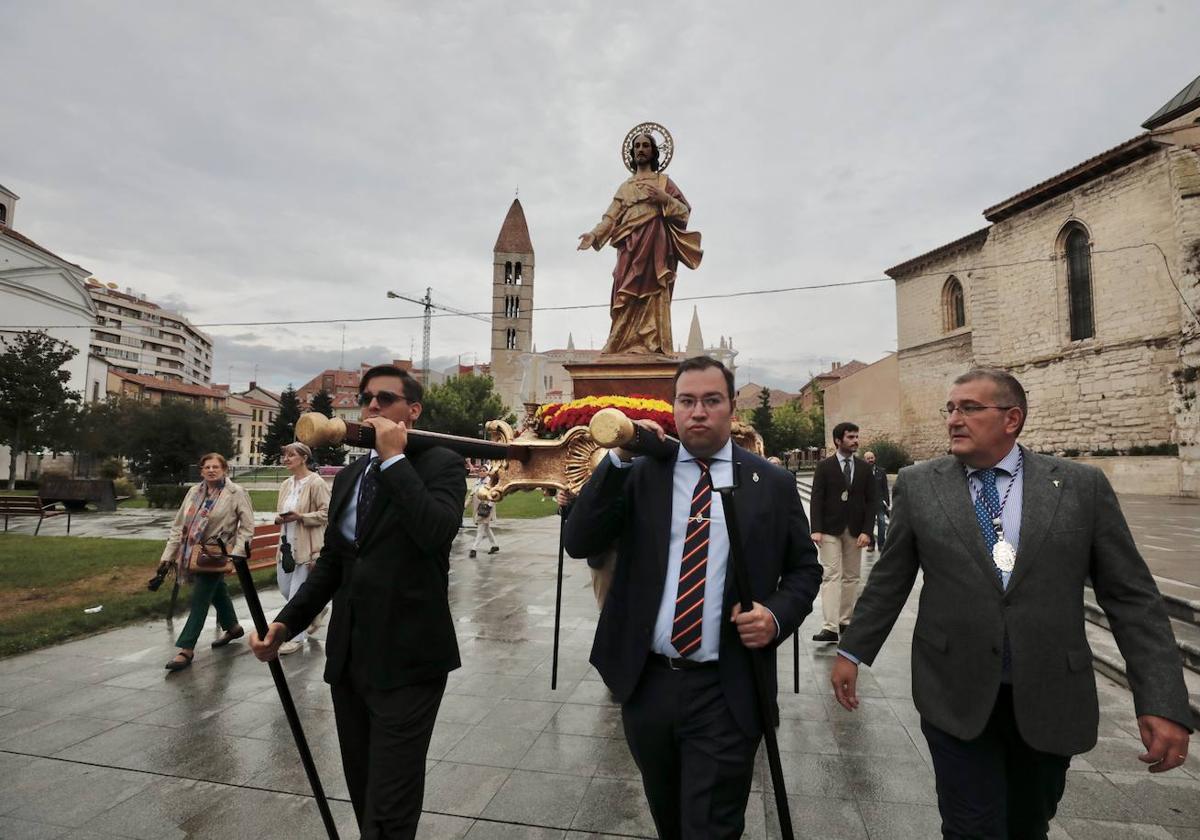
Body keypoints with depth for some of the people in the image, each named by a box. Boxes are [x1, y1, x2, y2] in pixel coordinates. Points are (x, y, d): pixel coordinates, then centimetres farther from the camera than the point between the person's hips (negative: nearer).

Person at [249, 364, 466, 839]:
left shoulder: (440, 464, -8)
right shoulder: (350, 475, 12)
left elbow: (437, 532, -28)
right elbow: (331, 563, 15)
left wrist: (394, 458, -20)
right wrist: (286, 623, 4)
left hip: (407, 659, -7)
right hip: (348, 657, 7)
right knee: (364, 796, 21)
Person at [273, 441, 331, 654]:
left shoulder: (316, 483, -12)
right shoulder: (286, 484, 11)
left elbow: (326, 513, -14)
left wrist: (300, 516, -23)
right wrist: (279, 519, 0)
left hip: (307, 546, -8)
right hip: (287, 543, 8)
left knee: (297, 593, 0)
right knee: (285, 589, 15)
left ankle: (297, 637, 15)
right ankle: (317, 609, 39)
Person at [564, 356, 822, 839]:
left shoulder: (772, 483, -1)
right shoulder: (641, 473, -1)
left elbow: (804, 567, 7)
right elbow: (579, 544, -10)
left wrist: (777, 616, -13)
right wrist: (618, 459, -17)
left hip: (726, 692, -2)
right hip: (645, 682, 3)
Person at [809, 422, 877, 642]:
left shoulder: (864, 467, 7)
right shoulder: (824, 466, -2)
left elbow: (870, 501, 5)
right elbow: (816, 499, -5)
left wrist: (866, 531, -5)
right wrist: (816, 529, -14)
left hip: (855, 530, 4)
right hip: (830, 529, -3)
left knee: (851, 576, 9)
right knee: (831, 575, -8)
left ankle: (845, 621, 20)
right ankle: (830, 627, -11)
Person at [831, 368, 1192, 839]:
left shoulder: (1083, 486, -1)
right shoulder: (917, 485, -2)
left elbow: (1131, 596, 0)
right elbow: (889, 580, 3)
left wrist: (1163, 701, -5)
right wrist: (852, 652, 4)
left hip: (1050, 697, 2)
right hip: (956, 694, -1)